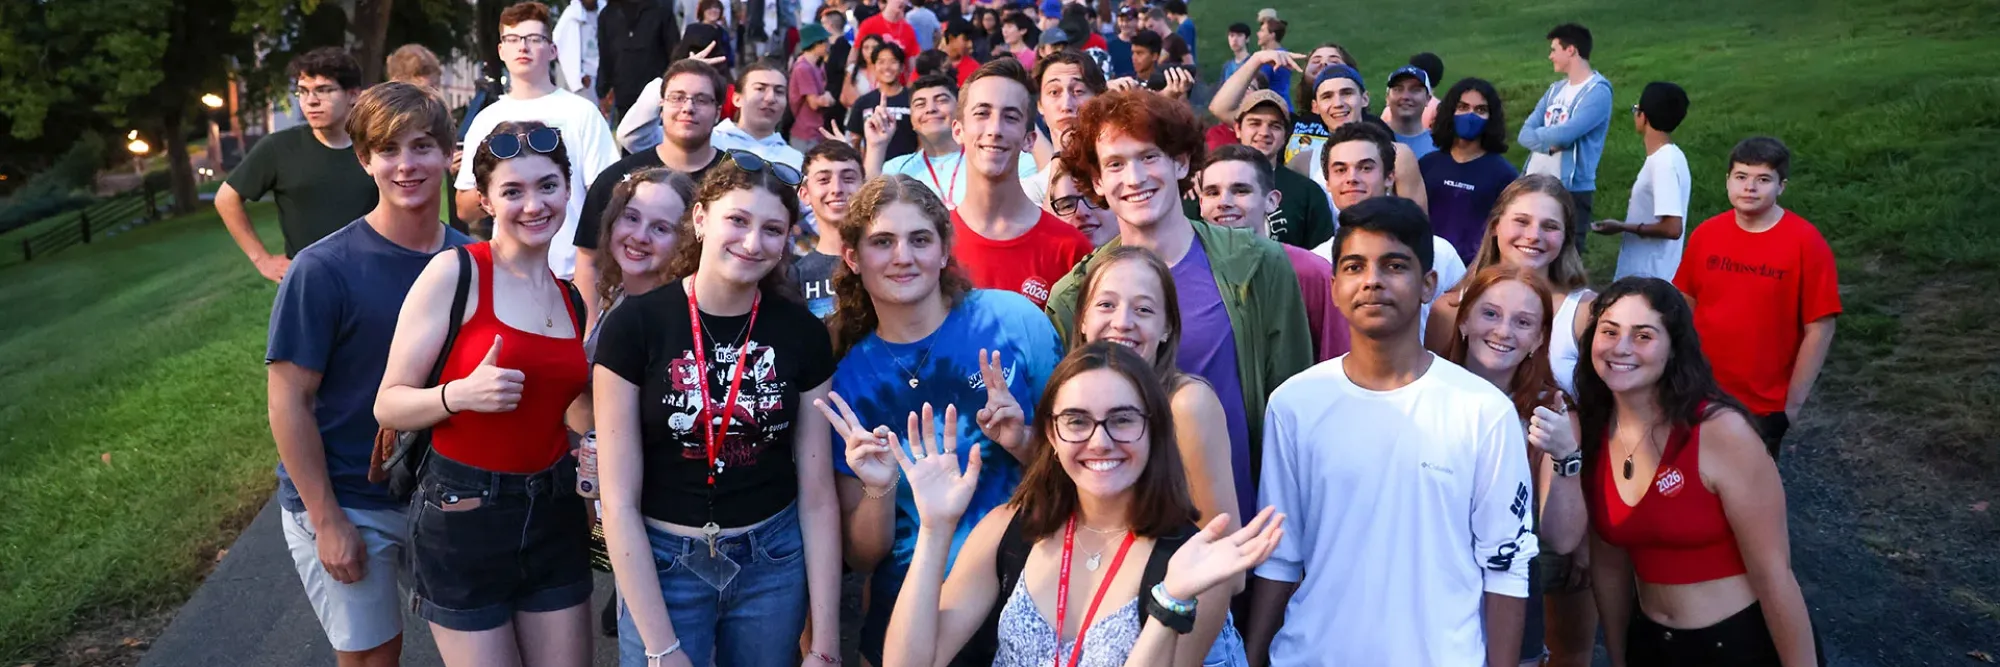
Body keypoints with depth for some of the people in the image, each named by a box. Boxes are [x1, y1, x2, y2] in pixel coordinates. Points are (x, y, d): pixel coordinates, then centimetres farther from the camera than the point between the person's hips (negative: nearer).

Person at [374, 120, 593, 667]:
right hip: (463, 521, -5)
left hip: (557, 519, 5)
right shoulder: (455, 272, -11)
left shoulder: (575, 294, 6)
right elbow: (389, 406, -10)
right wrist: (461, 394, -28)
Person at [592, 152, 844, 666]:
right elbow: (619, 500, -12)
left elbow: (817, 493, -3)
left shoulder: (802, 332, -6)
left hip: (774, 562, 2)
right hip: (662, 564, -2)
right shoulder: (635, 325, -13)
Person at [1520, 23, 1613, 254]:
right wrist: (1551, 143, -14)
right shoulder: (1556, 89, 14)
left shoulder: (1597, 92, -10)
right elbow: (1525, 133, 5)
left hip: (1571, 190, -7)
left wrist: (1538, 135, -2)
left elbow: (1564, 134, -23)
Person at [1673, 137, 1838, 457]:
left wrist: (1794, 401, -11)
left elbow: (1819, 329, -11)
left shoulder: (1806, 243, -13)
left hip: (1765, 404, -3)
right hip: (1701, 395, 3)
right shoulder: (1705, 234, -3)